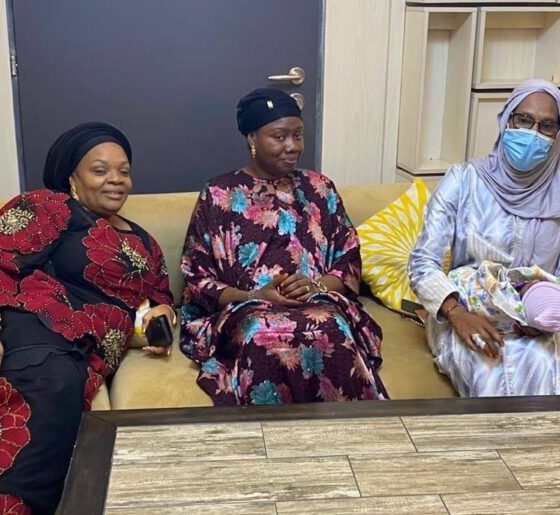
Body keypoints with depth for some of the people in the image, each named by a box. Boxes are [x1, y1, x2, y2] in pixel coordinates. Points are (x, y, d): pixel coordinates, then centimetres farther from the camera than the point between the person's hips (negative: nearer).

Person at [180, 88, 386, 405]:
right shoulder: (218, 195, 7)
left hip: (318, 303, 2)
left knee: (331, 333, -35)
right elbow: (197, 278, 4)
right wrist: (253, 296, -13)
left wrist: (316, 286, -10)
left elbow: (350, 262, 12)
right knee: (263, 337, -38)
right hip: (244, 310, -1)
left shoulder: (320, 189, 15)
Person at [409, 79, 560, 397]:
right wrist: (457, 312, -24)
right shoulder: (464, 180, -4)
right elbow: (423, 262, -7)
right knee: (492, 372, -33)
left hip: (531, 325, 2)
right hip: (462, 315, -2)